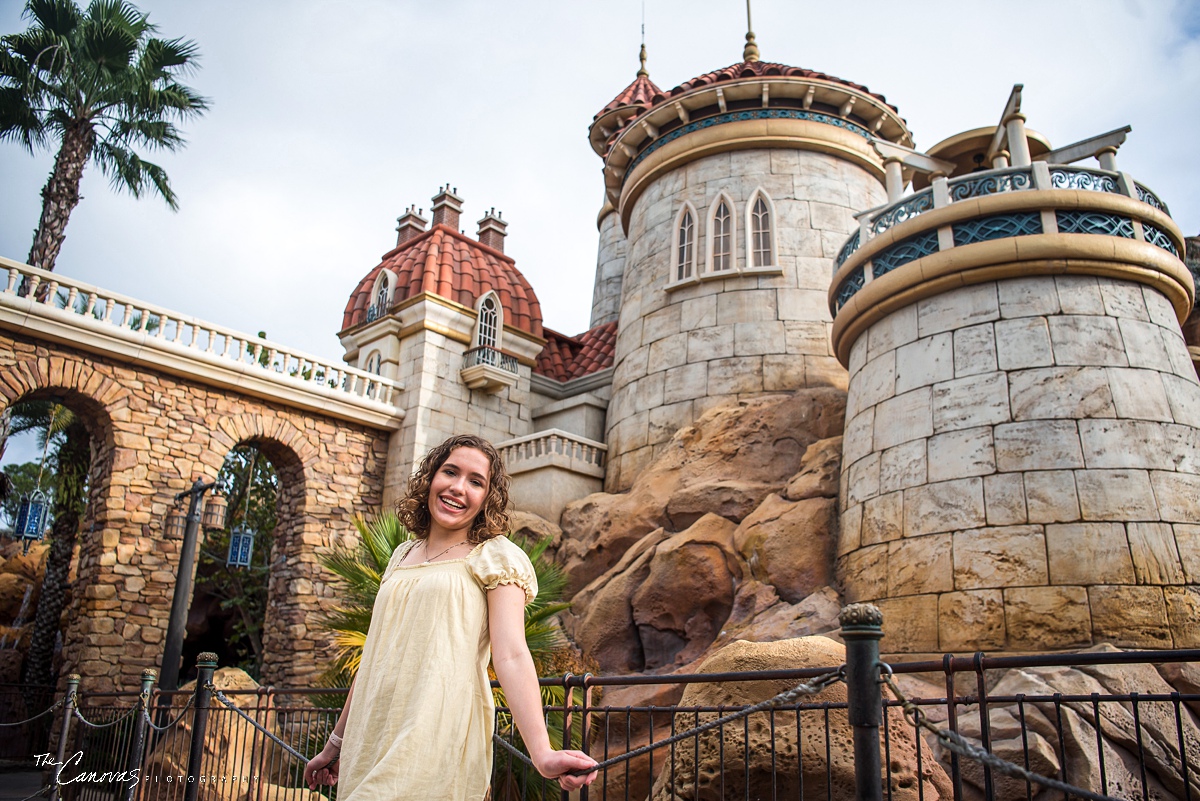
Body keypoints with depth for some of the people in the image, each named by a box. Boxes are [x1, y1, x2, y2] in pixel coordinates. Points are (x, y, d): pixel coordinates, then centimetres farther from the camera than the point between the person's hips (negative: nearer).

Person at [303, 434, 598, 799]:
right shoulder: (402, 556, 15)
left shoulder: (495, 557, -2)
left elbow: (510, 656, -15)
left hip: (437, 740, -5)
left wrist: (542, 754, -27)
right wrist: (337, 741, 23)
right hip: (369, 740, 6)